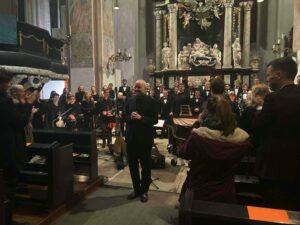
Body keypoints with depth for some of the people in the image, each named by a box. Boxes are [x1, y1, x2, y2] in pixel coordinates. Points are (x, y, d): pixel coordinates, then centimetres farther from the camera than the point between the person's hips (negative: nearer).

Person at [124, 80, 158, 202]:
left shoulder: (150, 101, -8)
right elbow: (124, 117, 6)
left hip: (145, 138, -4)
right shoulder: (130, 100, 6)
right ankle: (136, 189, 31)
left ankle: (144, 190, 27)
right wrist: (130, 117, -14)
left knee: (145, 165, 10)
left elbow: (154, 120, -13)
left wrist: (140, 118, -23)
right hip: (132, 137, 5)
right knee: (132, 164, 13)